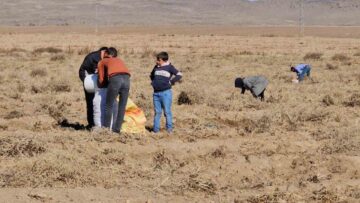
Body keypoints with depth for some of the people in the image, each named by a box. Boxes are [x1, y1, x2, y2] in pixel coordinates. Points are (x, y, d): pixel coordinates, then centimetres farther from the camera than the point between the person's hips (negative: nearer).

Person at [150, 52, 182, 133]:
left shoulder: (169, 67, -4)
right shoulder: (156, 67, 12)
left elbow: (179, 75, -6)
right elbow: (151, 75, 31)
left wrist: (170, 82, -8)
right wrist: (153, 82, 16)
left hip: (166, 92, -5)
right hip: (156, 93, 5)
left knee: (167, 111, -3)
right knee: (157, 112, 7)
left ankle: (169, 128, 2)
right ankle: (156, 129, 10)